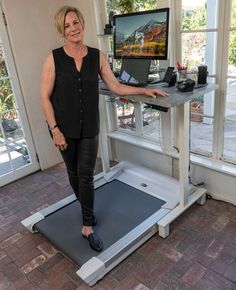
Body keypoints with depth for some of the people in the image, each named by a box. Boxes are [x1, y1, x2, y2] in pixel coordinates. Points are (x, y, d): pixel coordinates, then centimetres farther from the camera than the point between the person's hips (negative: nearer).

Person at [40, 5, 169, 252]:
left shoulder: (96, 56, -1)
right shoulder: (54, 58, -8)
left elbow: (116, 87, 5)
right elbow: (44, 97, -8)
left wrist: (144, 91, -1)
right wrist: (55, 130, -13)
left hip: (89, 128, 1)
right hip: (64, 128, 0)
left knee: (86, 175, 3)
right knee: (73, 172, 16)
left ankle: (87, 227, 16)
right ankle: (86, 209, 42)